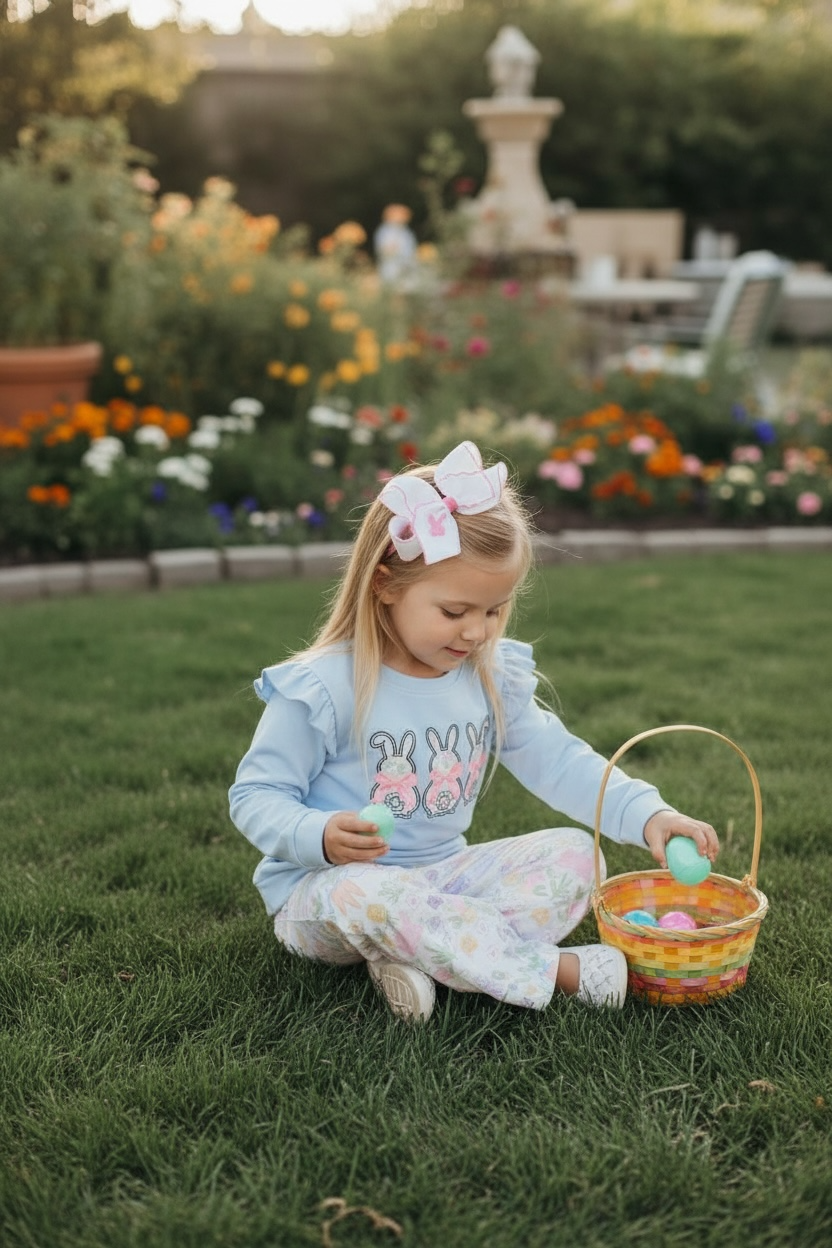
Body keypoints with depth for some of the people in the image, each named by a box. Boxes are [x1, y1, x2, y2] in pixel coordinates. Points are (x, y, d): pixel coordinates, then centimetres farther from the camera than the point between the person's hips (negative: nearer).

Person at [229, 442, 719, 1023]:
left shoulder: (492, 679, 1)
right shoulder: (321, 689, -16)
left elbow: (560, 762, 2)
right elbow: (256, 795, -11)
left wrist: (647, 814, -13)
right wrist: (320, 836, -32)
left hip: (441, 875, 6)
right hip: (324, 885, -5)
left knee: (574, 853, -10)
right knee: (367, 897, -40)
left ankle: (420, 955, -28)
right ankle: (556, 969, -30)